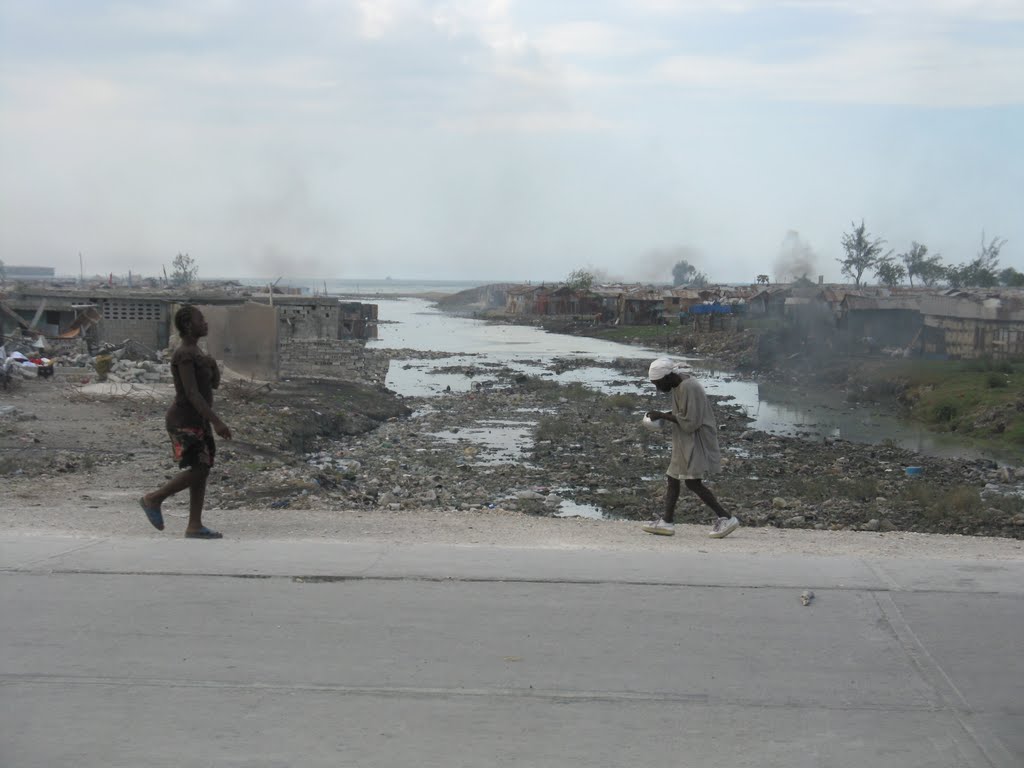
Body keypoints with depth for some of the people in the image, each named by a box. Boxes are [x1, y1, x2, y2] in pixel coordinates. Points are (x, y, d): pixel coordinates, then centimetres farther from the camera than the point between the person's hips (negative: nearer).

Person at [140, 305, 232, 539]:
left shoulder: (196, 353, 13)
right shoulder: (184, 355, -17)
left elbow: (215, 384, 17)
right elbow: (192, 393, -24)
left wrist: (212, 365, -3)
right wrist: (216, 421, -27)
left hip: (197, 421, 9)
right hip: (184, 421, -9)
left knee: (203, 470, 5)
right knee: (197, 471, -12)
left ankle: (194, 526, 7)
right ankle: (153, 499, 4)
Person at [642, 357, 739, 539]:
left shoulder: (688, 388, -21)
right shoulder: (678, 386, 10)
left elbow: (690, 421, -23)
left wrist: (663, 415, -17)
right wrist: (663, 415, 4)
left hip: (697, 440, -10)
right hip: (685, 441, 10)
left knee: (692, 481, -14)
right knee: (673, 477, 12)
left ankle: (726, 518, -11)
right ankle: (667, 521, 18)